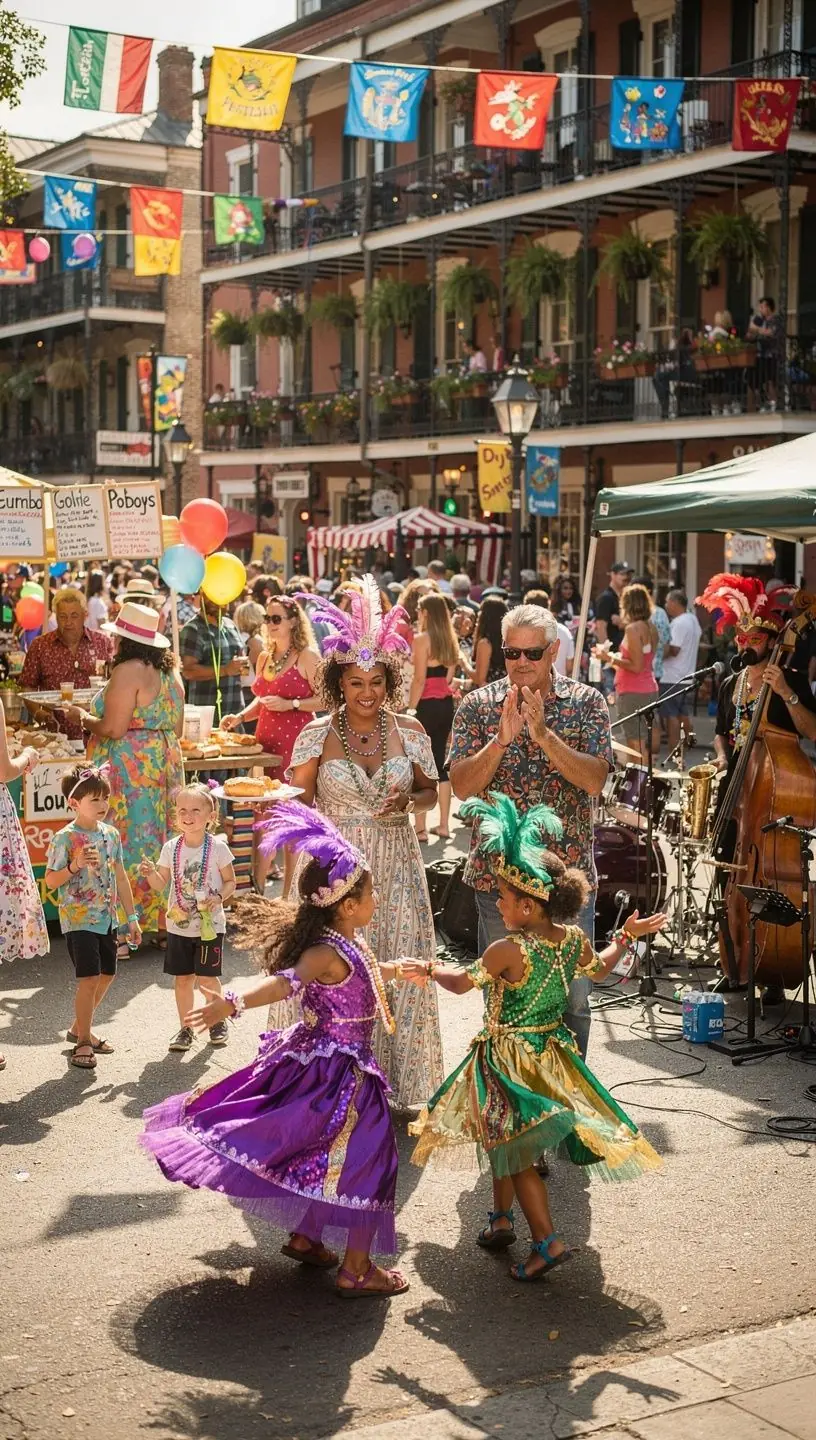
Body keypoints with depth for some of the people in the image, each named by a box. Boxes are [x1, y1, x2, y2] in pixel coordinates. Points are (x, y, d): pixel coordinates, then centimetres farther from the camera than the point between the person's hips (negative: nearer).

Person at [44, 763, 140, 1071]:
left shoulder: (111, 834, 7)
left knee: (107, 975, 13)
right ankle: (83, 1042, 2)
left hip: (107, 918, 7)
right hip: (78, 919, -7)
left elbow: (120, 878, 13)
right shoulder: (65, 838, -11)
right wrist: (75, 866, -26)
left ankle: (79, 1027, 32)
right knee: (89, 978, -11)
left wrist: (132, 917, 13)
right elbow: (50, 881, -9)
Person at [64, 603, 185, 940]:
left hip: (131, 769, -8)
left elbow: (113, 728, -18)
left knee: (127, 841, -4)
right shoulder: (170, 671, 11)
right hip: (167, 761, 8)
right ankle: (161, 920, 17)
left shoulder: (127, 672, -15)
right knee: (160, 837, 12)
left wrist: (83, 718, -1)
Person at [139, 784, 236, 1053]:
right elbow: (161, 885, 5)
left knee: (207, 978, 1)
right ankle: (185, 1028, 20)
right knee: (182, 978, 8)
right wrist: (150, 873, -14)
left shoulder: (217, 847, -8)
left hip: (210, 925, -3)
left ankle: (218, 1021, 23)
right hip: (179, 925, 3)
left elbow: (230, 881, -1)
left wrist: (219, 897, -19)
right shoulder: (171, 848, 0)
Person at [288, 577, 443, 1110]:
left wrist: (409, 802, -10)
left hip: (397, 867, 2)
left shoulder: (408, 731, 1)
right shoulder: (317, 736, -4)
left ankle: (401, 1081, 19)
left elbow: (430, 791, 12)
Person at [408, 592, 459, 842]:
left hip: (427, 706, -7)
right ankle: (444, 824, 16)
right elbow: (449, 676, 11)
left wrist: (410, 709, -11)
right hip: (446, 704, 7)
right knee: (441, 762, 13)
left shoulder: (422, 639, -11)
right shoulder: (450, 640, 9)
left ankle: (420, 828, -2)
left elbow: (419, 680, -14)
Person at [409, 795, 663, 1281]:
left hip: (510, 1056, -7)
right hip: (552, 1051, 7)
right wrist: (628, 936, 31)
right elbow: (599, 969, 15)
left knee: (515, 1153, 2)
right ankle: (502, 1219, 33)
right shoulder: (573, 940, -6)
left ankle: (548, 1240, -1)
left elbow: (462, 982, -12)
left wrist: (431, 970, 8)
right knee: (505, 1142, 22)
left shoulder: (509, 950, -25)